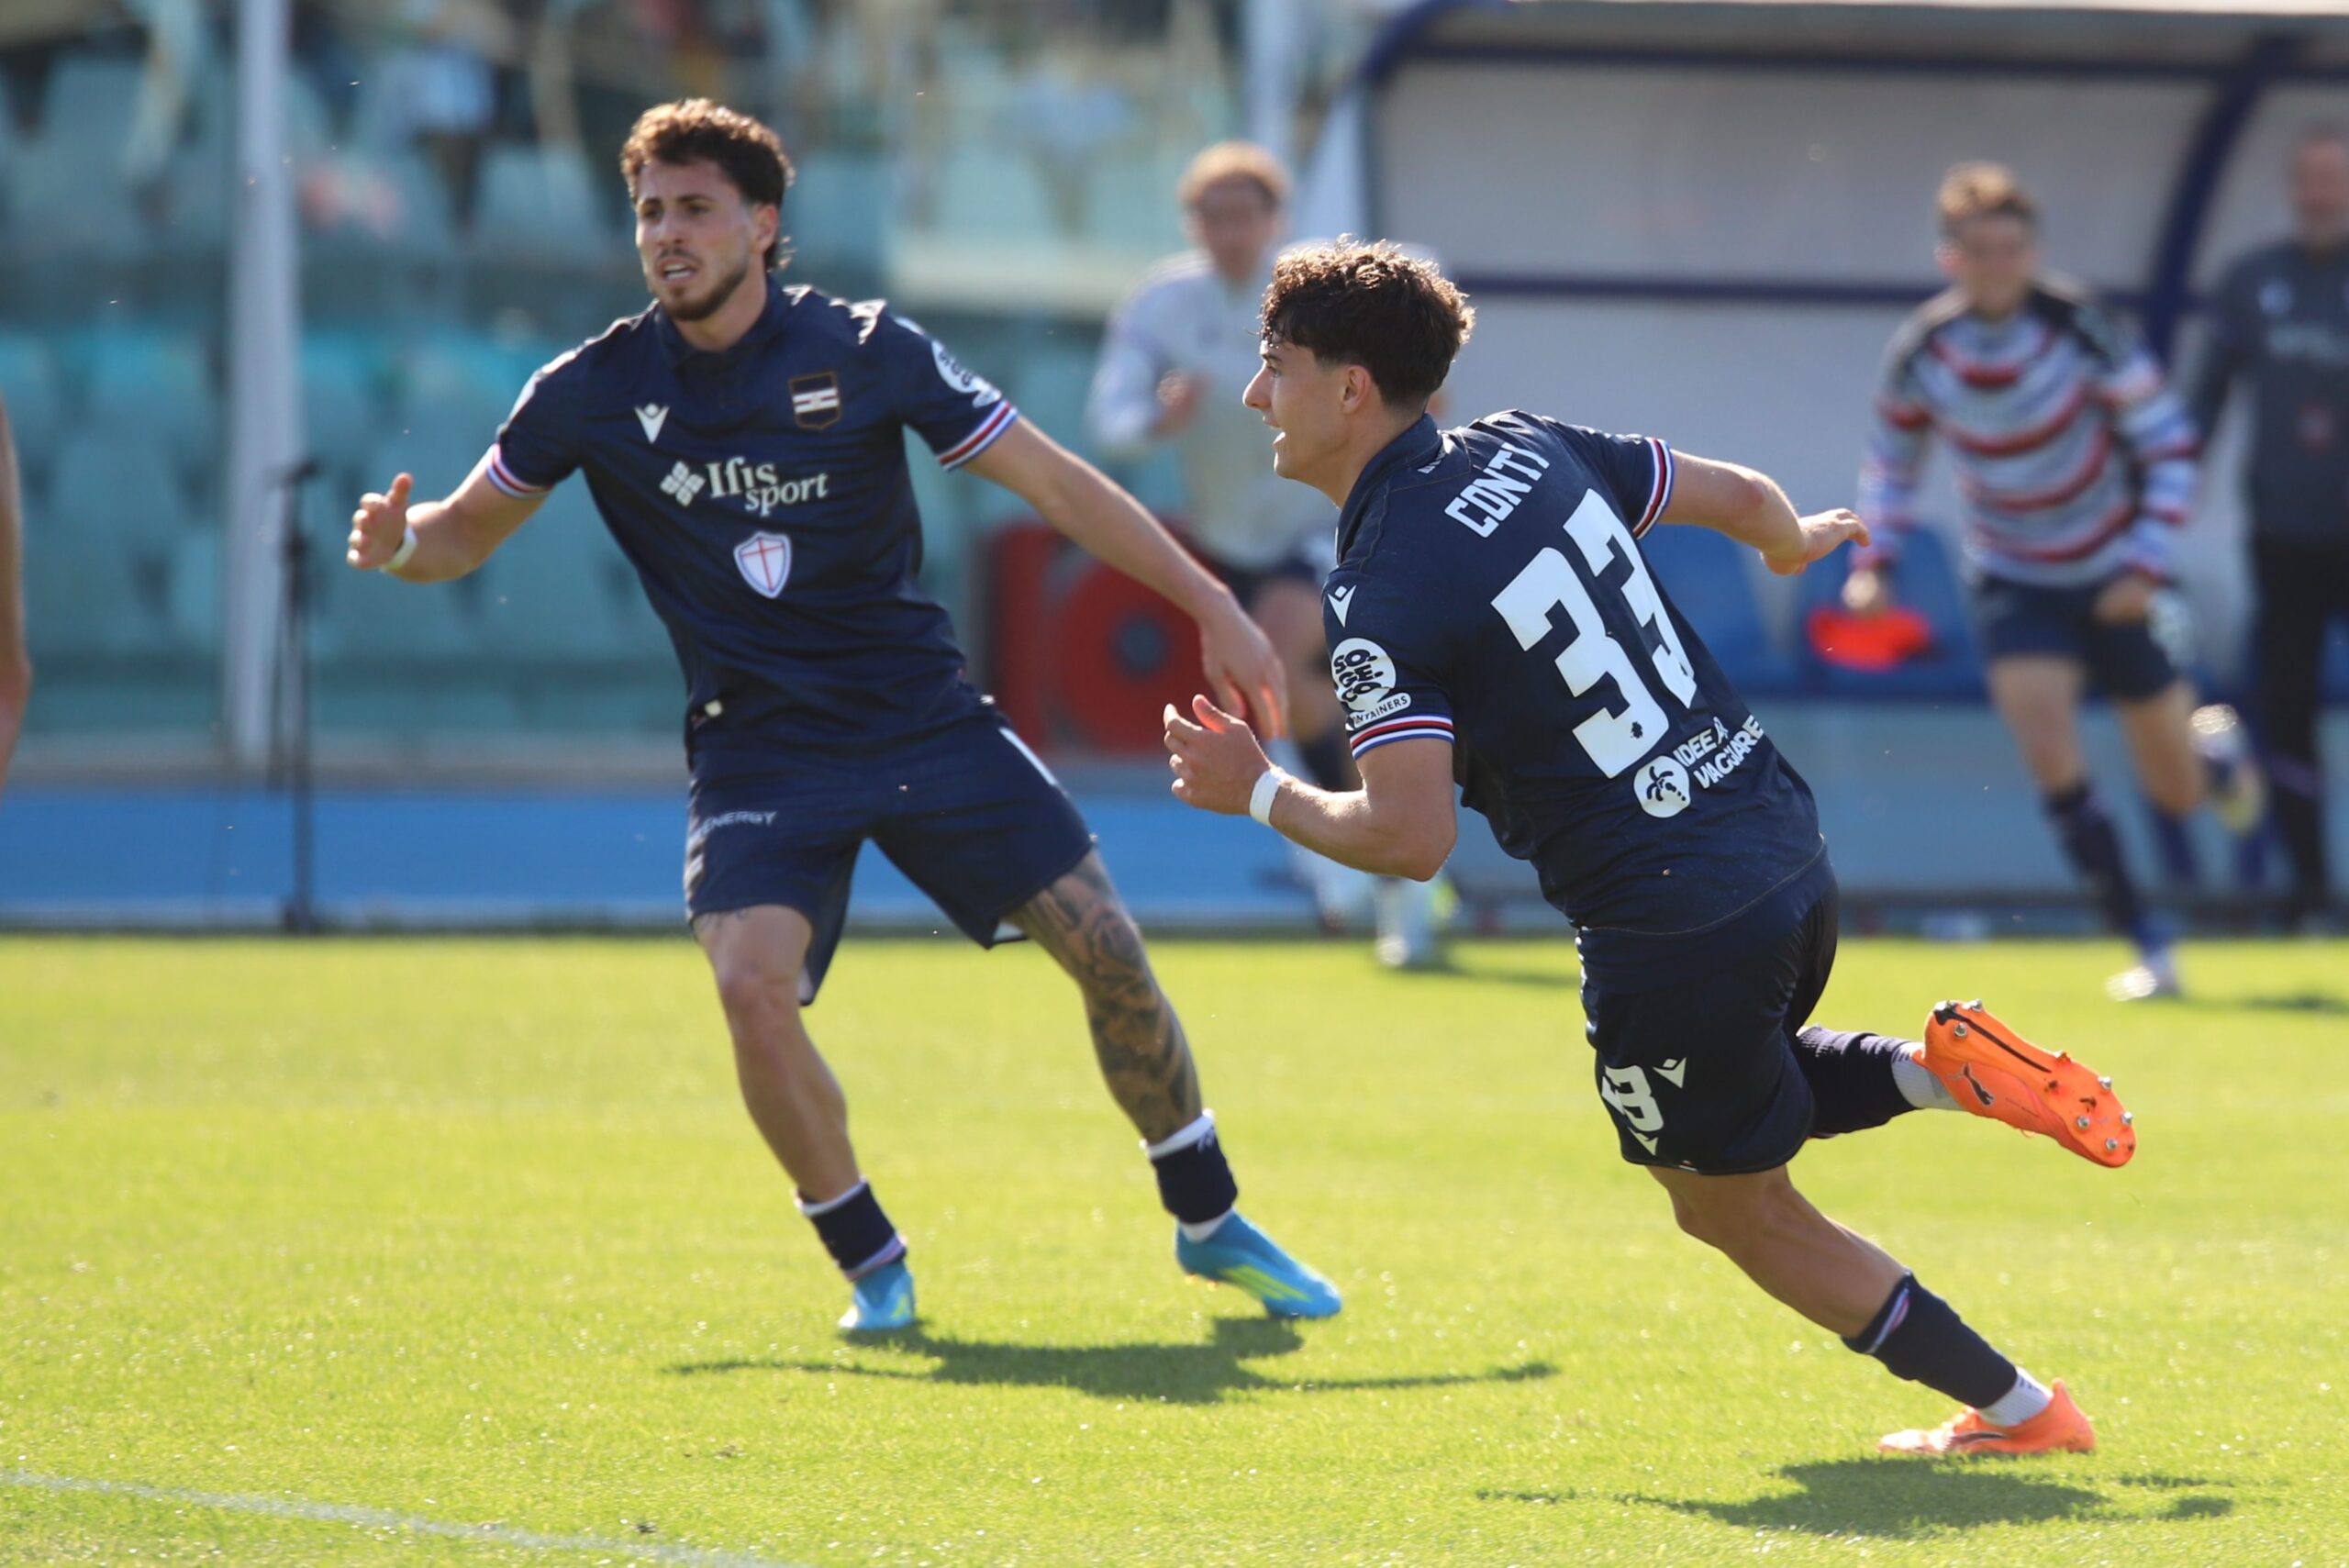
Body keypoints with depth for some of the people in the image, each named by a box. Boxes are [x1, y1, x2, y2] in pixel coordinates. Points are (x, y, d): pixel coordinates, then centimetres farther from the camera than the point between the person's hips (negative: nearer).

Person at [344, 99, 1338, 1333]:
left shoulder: (863, 351, -7)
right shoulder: (595, 392, -5)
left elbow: (1055, 482, -4)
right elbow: (468, 532, 8)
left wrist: (1213, 608, -8)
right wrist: (398, 542, -17)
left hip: (924, 713, 0)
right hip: (757, 748, 0)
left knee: (1103, 943, -4)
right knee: (752, 982, -24)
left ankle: (1209, 1226, 17)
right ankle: (871, 1263, -3)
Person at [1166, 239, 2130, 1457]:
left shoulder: (1377, 602, -16)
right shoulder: (1529, 447, 5)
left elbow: (1410, 838, -20)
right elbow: (1743, 497, 15)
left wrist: (1260, 793, -3)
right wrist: (1794, 547, 38)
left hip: (1669, 928, -8)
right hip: (1784, 847, 8)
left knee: (1736, 1207, 15)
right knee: (1736, 1083, 35)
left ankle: (2018, 1409, 17)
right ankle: (1942, 1070, 11)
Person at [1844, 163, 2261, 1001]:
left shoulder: (2081, 329, -20)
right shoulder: (1921, 352, -12)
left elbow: (2169, 444, -12)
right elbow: (1891, 458, 7)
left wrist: (2145, 564, -19)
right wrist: (1872, 561, -6)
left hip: (2113, 577, -1)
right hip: (2013, 582, 1)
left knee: (2176, 789, 5)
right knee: (2049, 751, -21)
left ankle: (2217, 754, 45)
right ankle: (2150, 951, -11)